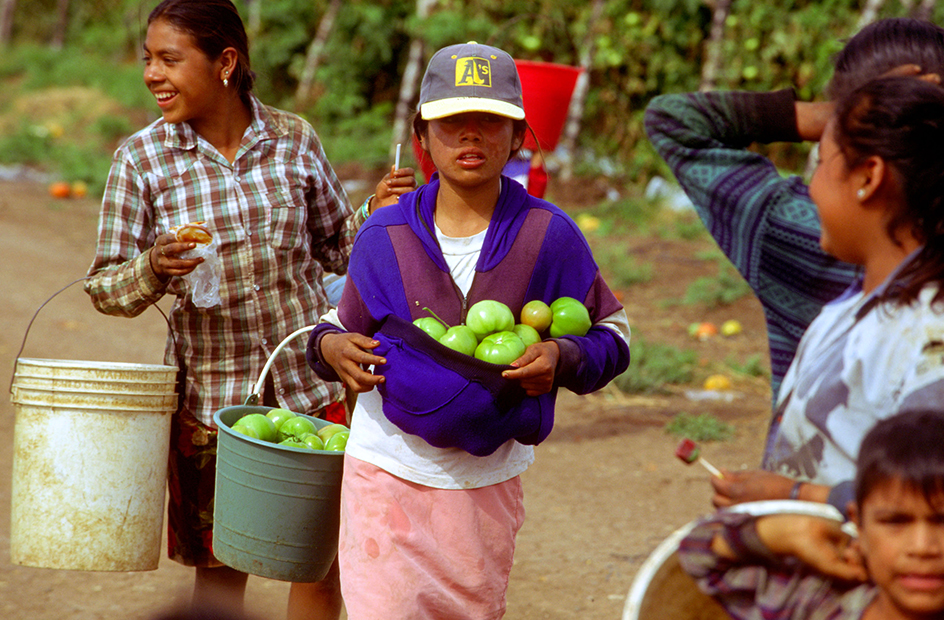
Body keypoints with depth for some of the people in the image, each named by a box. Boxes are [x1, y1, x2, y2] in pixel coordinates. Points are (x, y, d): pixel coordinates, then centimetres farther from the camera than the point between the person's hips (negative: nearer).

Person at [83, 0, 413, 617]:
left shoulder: (293, 139, -2)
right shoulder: (142, 159, -6)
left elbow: (335, 248, 11)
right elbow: (106, 286, -2)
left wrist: (375, 213, -9)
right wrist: (153, 268, -23)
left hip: (307, 380, 1)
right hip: (209, 396, -1)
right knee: (220, 566, 9)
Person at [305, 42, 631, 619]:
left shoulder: (547, 235, -6)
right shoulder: (386, 236, -3)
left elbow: (613, 332, 4)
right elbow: (350, 324, 10)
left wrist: (562, 358, -16)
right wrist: (329, 345, -12)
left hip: (487, 479, 1)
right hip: (388, 468, 0)